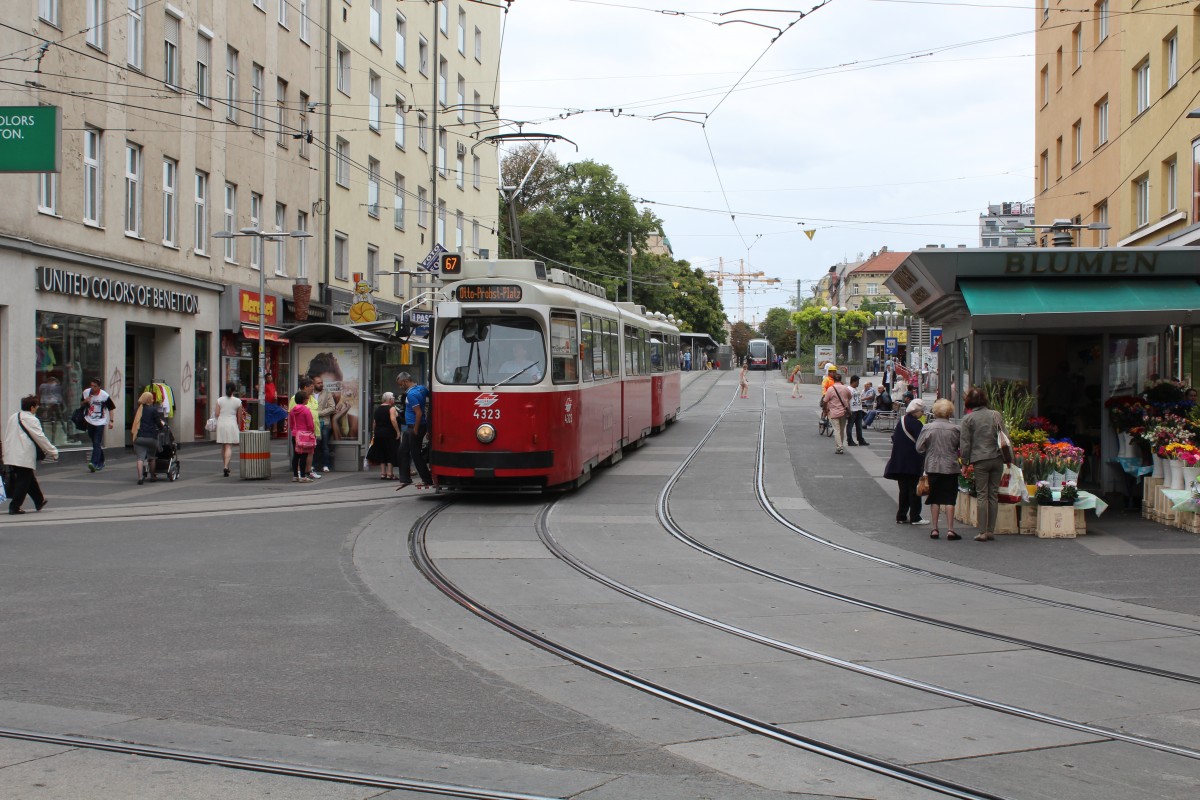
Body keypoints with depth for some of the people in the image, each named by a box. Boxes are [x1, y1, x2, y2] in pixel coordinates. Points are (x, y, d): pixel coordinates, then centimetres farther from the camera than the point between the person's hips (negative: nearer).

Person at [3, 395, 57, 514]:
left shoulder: (12, 418, 13)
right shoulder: (31, 420, -11)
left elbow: (6, 437, 17)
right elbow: (41, 438, -11)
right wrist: (53, 452, -3)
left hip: (11, 456, 8)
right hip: (24, 458, -8)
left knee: (30, 479, 19)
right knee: (23, 481, 0)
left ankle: (39, 501, 30)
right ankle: (14, 506, -2)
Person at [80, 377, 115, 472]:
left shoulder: (104, 395, -11)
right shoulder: (86, 393, 0)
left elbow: (111, 408, -2)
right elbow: (82, 405, 14)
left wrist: (111, 421, -8)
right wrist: (85, 401, -9)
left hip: (100, 422, -5)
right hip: (90, 421, 5)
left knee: (97, 443, -16)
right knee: (95, 443, 13)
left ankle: (94, 463, -25)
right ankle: (100, 462, 27)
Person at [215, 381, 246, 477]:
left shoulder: (220, 400, 0)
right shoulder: (237, 401, -3)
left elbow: (217, 414, -1)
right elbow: (239, 416, 3)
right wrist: (239, 427, 16)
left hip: (221, 424, 2)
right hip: (232, 424, -2)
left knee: (223, 447, 16)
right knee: (229, 447, -5)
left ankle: (225, 466, 26)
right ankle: (226, 466, -21)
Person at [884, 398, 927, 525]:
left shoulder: (901, 421, 10)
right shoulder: (915, 423, -14)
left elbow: (894, 438, 17)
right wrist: (924, 460, -12)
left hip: (899, 461, 8)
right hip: (913, 462, -8)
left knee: (903, 490, 12)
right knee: (914, 490, 0)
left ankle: (901, 516, 14)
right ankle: (915, 518, 3)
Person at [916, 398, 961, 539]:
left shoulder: (927, 428, -6)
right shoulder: (955, 429, -8)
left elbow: (919, 448, -3)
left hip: (932, 467, 1)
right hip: (950, 468, -1)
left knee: (935, 499, 10)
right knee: (949, 499, 3)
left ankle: (934, 529, 11)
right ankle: (950, 529, -1)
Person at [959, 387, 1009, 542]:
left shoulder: (967, 419, -3)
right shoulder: (996, 415, 6)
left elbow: (965, 443, -3)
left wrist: (965, 462, 6)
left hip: (980, 460, -3)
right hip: (997, 459, 3)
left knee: (982, 495, 1)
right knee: (993, 495, 8)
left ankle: (983, 532, -2)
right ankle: (990, 531, 9)